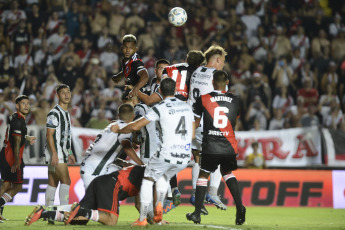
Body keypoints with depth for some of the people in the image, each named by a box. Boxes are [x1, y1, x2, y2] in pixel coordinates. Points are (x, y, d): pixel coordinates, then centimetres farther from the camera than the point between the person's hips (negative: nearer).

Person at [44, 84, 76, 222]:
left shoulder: (66, 113, 19)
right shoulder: (54, 113, -11)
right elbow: (49, 135, -16)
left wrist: (69, 153, 25)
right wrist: (54, 153, -23)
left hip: (61, 153, 9)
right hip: (55, 153, -9)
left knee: (53, 183, 9)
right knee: (66, 180, -15)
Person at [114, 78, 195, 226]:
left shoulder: (160, 108, -6)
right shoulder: (187, 107, 12)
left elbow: (135, 126, -5)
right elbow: (192, 134, 20)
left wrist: (119, 131, 13)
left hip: (166, 154, -5)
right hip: (185, 157, 5)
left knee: (148, 180, 15)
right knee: (164, 177, 32)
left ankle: (142, 219, 11)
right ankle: (159, 206, 11)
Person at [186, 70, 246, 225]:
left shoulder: (203, 99, -3)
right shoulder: (235, 100, 4)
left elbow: (195, 124, 6)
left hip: (210, 147, -3)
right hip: (229, 147, 3)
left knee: (203, 175, 10)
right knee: (227, 172, 23)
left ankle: (197, 213, 8)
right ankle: (239, 207, 8)